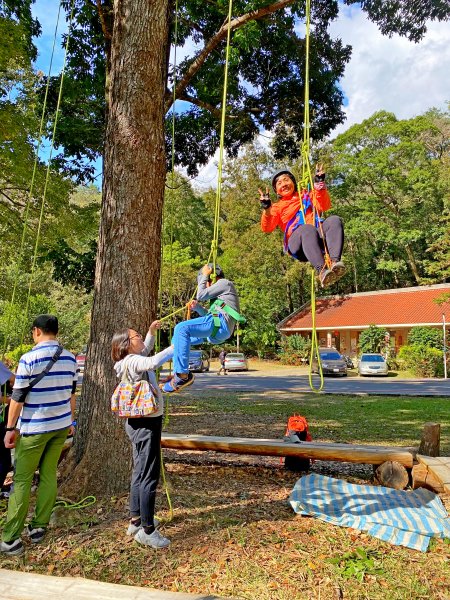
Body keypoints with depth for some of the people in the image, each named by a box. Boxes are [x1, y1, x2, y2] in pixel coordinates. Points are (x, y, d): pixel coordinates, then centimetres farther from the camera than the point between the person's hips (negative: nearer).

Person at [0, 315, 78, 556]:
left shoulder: (29, 359, -14)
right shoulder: (70, 358, 2)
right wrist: (71, 420, 21)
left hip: (34, 427, -5)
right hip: (61, 425, 5)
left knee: (22, 480, 5)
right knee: (49, 475, 13)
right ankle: (39, 528, 21)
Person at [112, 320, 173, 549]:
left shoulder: (131, 360, 9)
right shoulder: (133, 361, -19)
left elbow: (145, 353, 31)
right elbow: (152, 362, -41)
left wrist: (152, 332, 21)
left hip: (139, 422, 11)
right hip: (146, 423, -11)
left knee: (140, 472, 19)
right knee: (149, 476, -3)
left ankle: (136, 521, 33)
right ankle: (147, 530, 6)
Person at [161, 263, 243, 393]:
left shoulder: (225, 282, 8)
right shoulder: (220, 294, 37)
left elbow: (201, 295, 1)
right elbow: (209, 314, 31)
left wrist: (204, 275, 13)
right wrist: (197, 307, 14)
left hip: (219, 324, -11)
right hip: (216, 333, 11)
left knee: (181, 329, -27)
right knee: (177, 339, 15)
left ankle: (182, 375, -33)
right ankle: (177, 374, 5)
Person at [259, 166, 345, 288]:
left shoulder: (306, 196, 31)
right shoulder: (278, 207, 24)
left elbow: (324, 206, 10)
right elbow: (267, 228, 6)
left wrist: (319, 185, -1)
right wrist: (266, 209, -11)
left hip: (319, 236, 3)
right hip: (298, 243, -2)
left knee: (334, 220, -27)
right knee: (307, 229, -36)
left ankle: (335, 261, -47)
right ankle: (321, 270, -54)